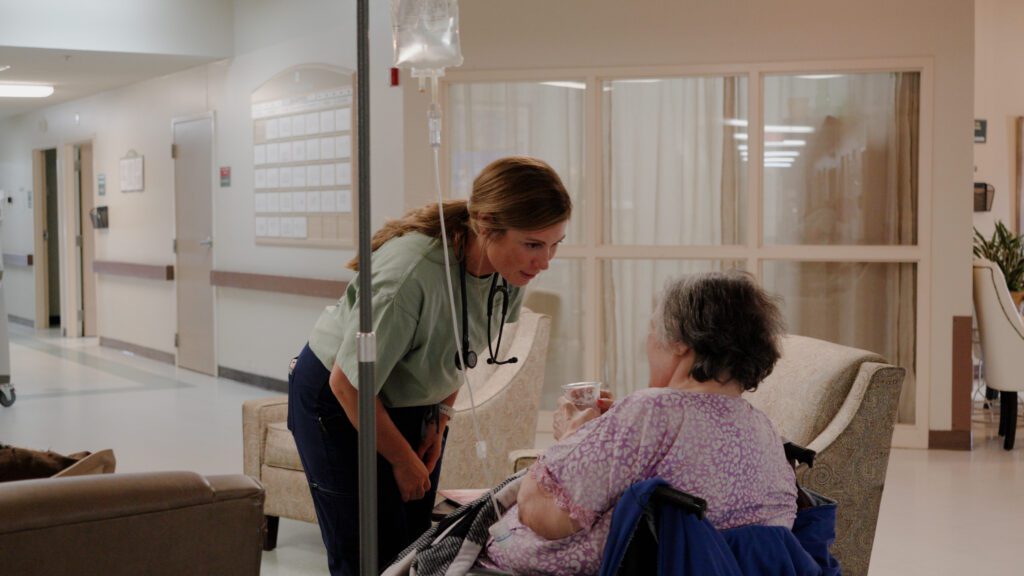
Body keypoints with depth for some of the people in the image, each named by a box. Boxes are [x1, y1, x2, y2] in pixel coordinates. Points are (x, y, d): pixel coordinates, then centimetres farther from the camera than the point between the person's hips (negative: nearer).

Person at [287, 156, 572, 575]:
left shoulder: (509, 271, -16)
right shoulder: (412, 273, -37)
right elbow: (350, 384, -24)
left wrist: (441, 418, 4)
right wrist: (402, 460, -12)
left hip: (415, 403, 6)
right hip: (336, 400, -6)